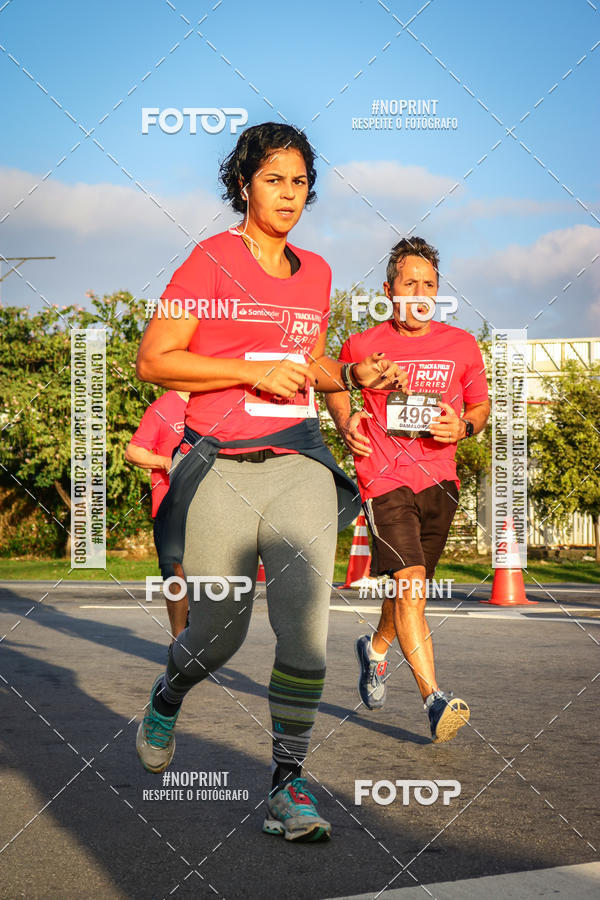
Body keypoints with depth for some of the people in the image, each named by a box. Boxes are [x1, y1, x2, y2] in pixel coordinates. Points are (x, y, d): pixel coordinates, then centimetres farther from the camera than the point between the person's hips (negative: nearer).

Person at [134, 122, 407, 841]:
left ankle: (287, 787, -3)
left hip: (299, 461, 4)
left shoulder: (315, 272, 15)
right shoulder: (212, 260, -3)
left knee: (307, 626, -10)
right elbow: (153, 360, -8)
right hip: (221, 467, -4)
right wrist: (253, 372, -15)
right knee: (219, 634, 4)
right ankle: (164, 702, 39)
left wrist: (353, 375, 9)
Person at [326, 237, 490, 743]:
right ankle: (434, 699, -21)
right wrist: (346, 424, -1)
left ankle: (376, 648, 46)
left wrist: (463, 427, -6)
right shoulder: (362, 346, 0)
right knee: (408, 581, -19)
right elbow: (337, 387, 19)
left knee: (410, 588, 15)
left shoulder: (461, 346, 4)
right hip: (384, 478, -3)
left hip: (439, 481, 4)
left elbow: (481, 405, 17)